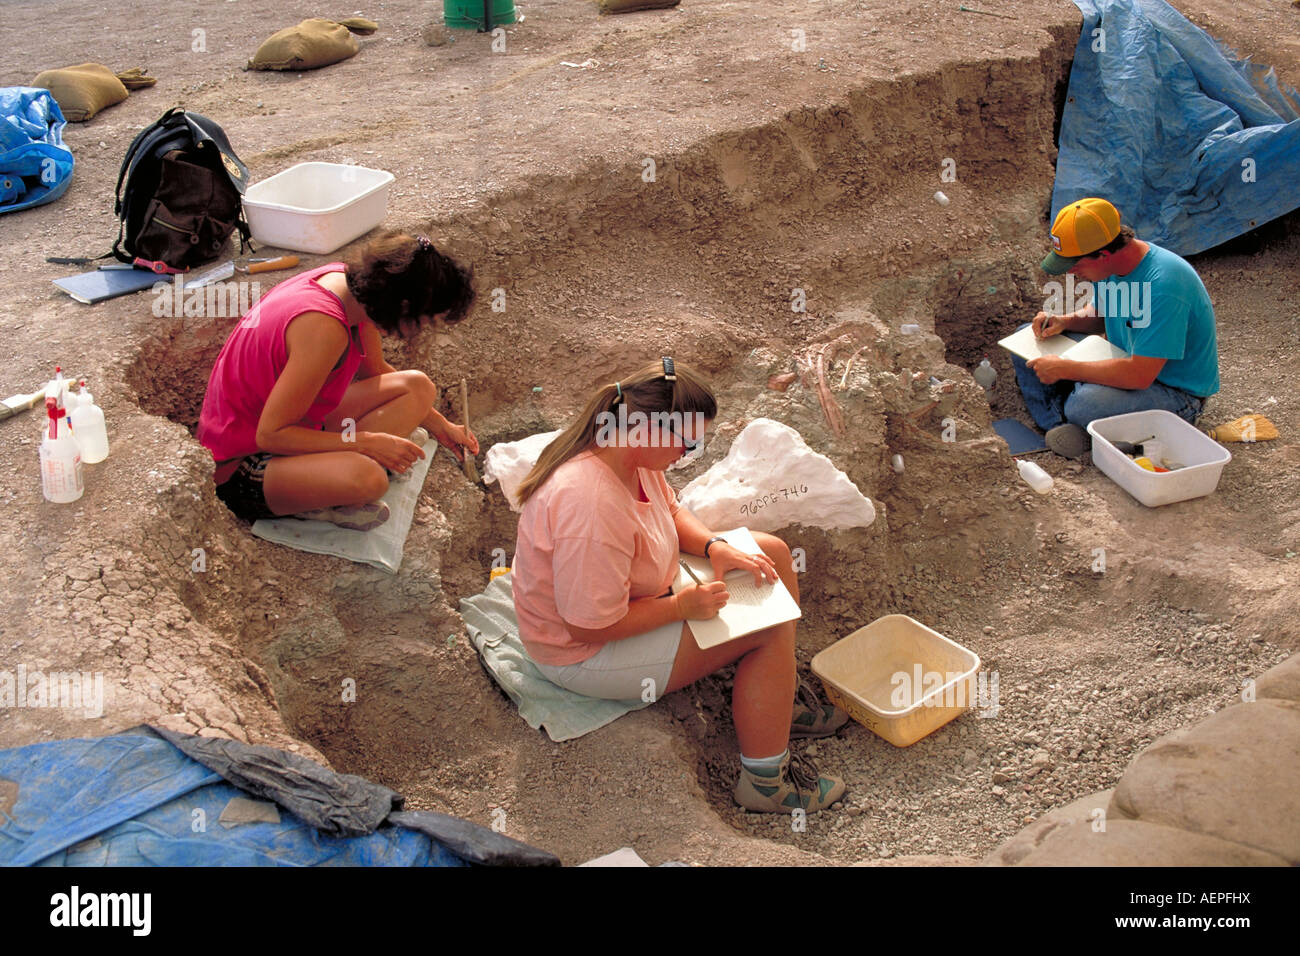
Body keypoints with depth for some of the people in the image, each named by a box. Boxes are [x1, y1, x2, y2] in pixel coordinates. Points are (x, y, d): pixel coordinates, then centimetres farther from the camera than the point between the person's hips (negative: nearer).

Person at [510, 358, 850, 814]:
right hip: (584, 654, -10)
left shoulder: (625, 448, -10)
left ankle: (781, 698, 25)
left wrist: (715, 547, -10)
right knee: (771, 627, -16)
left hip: (636, 591, 10)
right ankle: (766, 782, -2)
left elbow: (669, 510, 9)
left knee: (771, 551, 9)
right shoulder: (590, 509, -39)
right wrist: (682, 606, -25)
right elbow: (591, 627, -33)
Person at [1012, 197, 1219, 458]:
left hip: (1176, 391, -9)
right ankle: (1058, 424, -13)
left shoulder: (1164, 285, -33)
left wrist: (1065, 369, -28)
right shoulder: (1110, 265, -6)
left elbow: (1139, 375, -35)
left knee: (1086, 405, -38)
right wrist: (1065, 321, -6)